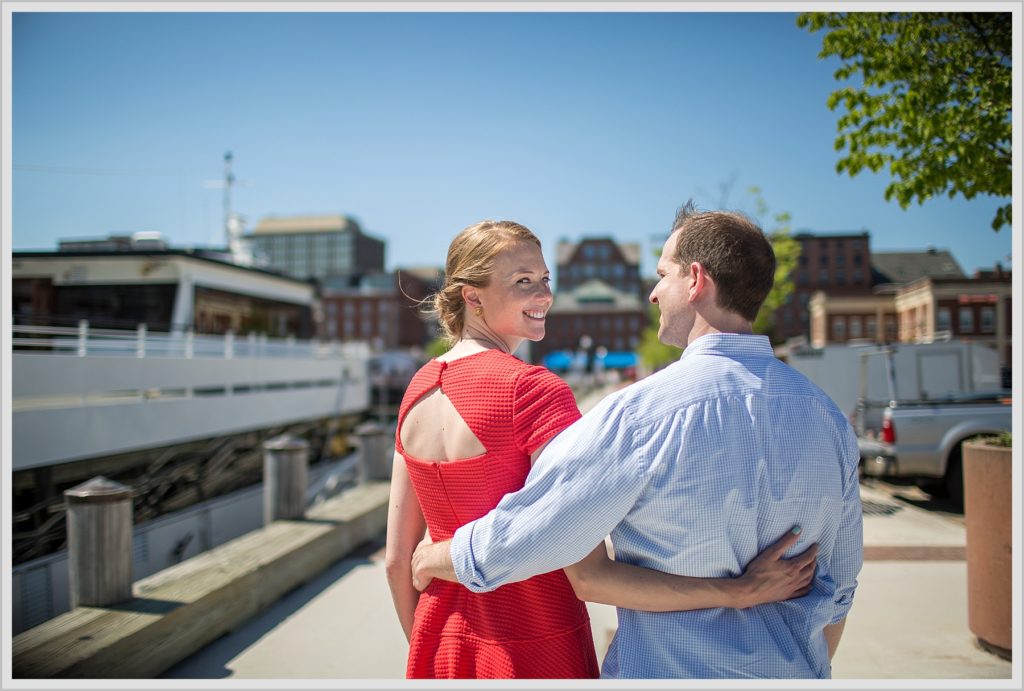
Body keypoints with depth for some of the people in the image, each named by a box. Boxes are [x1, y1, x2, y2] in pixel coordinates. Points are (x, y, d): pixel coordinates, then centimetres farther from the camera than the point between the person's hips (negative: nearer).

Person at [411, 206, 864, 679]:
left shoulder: (641, 414, -24)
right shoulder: (829, 418, -4)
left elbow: (508, 546, -19)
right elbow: (837, 589, 6)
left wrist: (434, 557, 1)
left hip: (668, 670, -5)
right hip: (797, 670, 6)